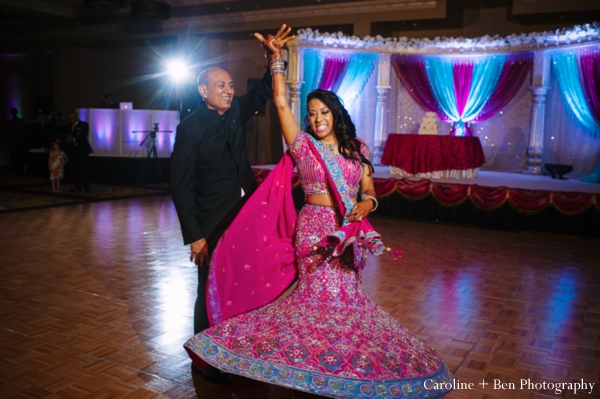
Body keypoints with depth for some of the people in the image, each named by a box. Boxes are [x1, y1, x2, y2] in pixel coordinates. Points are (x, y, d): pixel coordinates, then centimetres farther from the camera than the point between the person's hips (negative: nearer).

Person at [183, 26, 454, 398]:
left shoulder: (357, 149, 9)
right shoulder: (304, 145, -1)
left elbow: (368, 190, 11)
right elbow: (281, 103, -8)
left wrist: (366, 204, -12)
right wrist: (277, 57, -8)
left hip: (351, 233, 4)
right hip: (316, 230, -3)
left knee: (348, 294, 9)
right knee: (321, 293, -4)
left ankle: (345, 364, 27)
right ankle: (320, 366, 15)